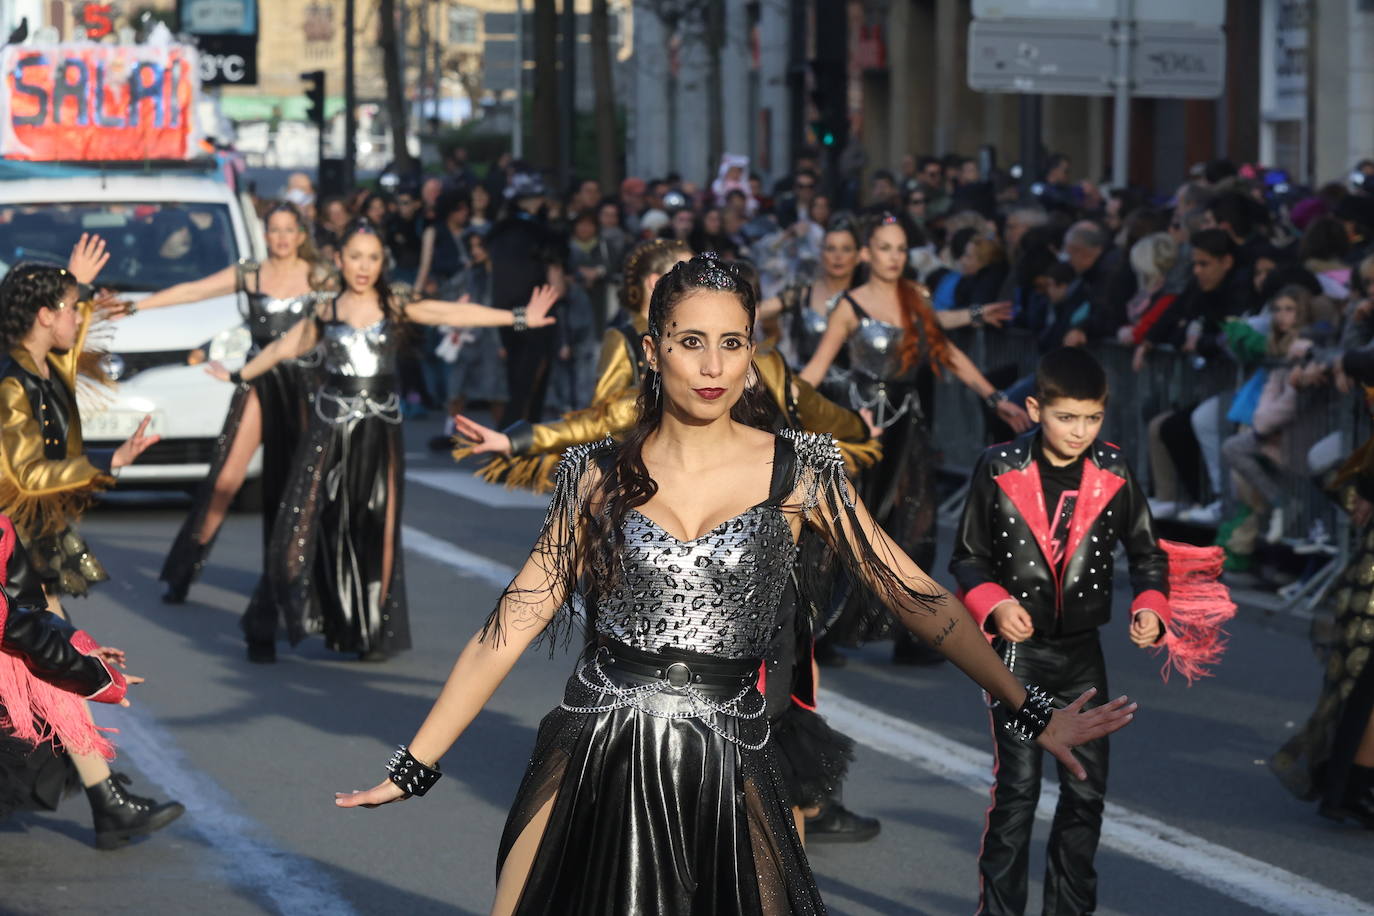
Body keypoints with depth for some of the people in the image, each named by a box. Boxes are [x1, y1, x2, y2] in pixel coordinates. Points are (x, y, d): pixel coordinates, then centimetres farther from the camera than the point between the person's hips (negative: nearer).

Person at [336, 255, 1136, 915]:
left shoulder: (798, 471, 1)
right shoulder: (600, 477, 3)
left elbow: (915, 595, 0)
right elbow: (511, 628, 4)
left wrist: (1032, 713, -6)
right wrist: (413, 768, 1)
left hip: (726, 763, -1)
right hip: (594, 762, 1)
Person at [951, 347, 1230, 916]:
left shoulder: (1113, 474, 0)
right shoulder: (1000, 471, -7)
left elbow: (1147, 554, 9)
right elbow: (967, 558, 1)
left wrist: (1151, 608, -9)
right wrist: (994, 605, -17)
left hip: (1082, 654, 3)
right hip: (1017, 650, -3)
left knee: (1086, 789, 6)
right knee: (1017, 787, -7)